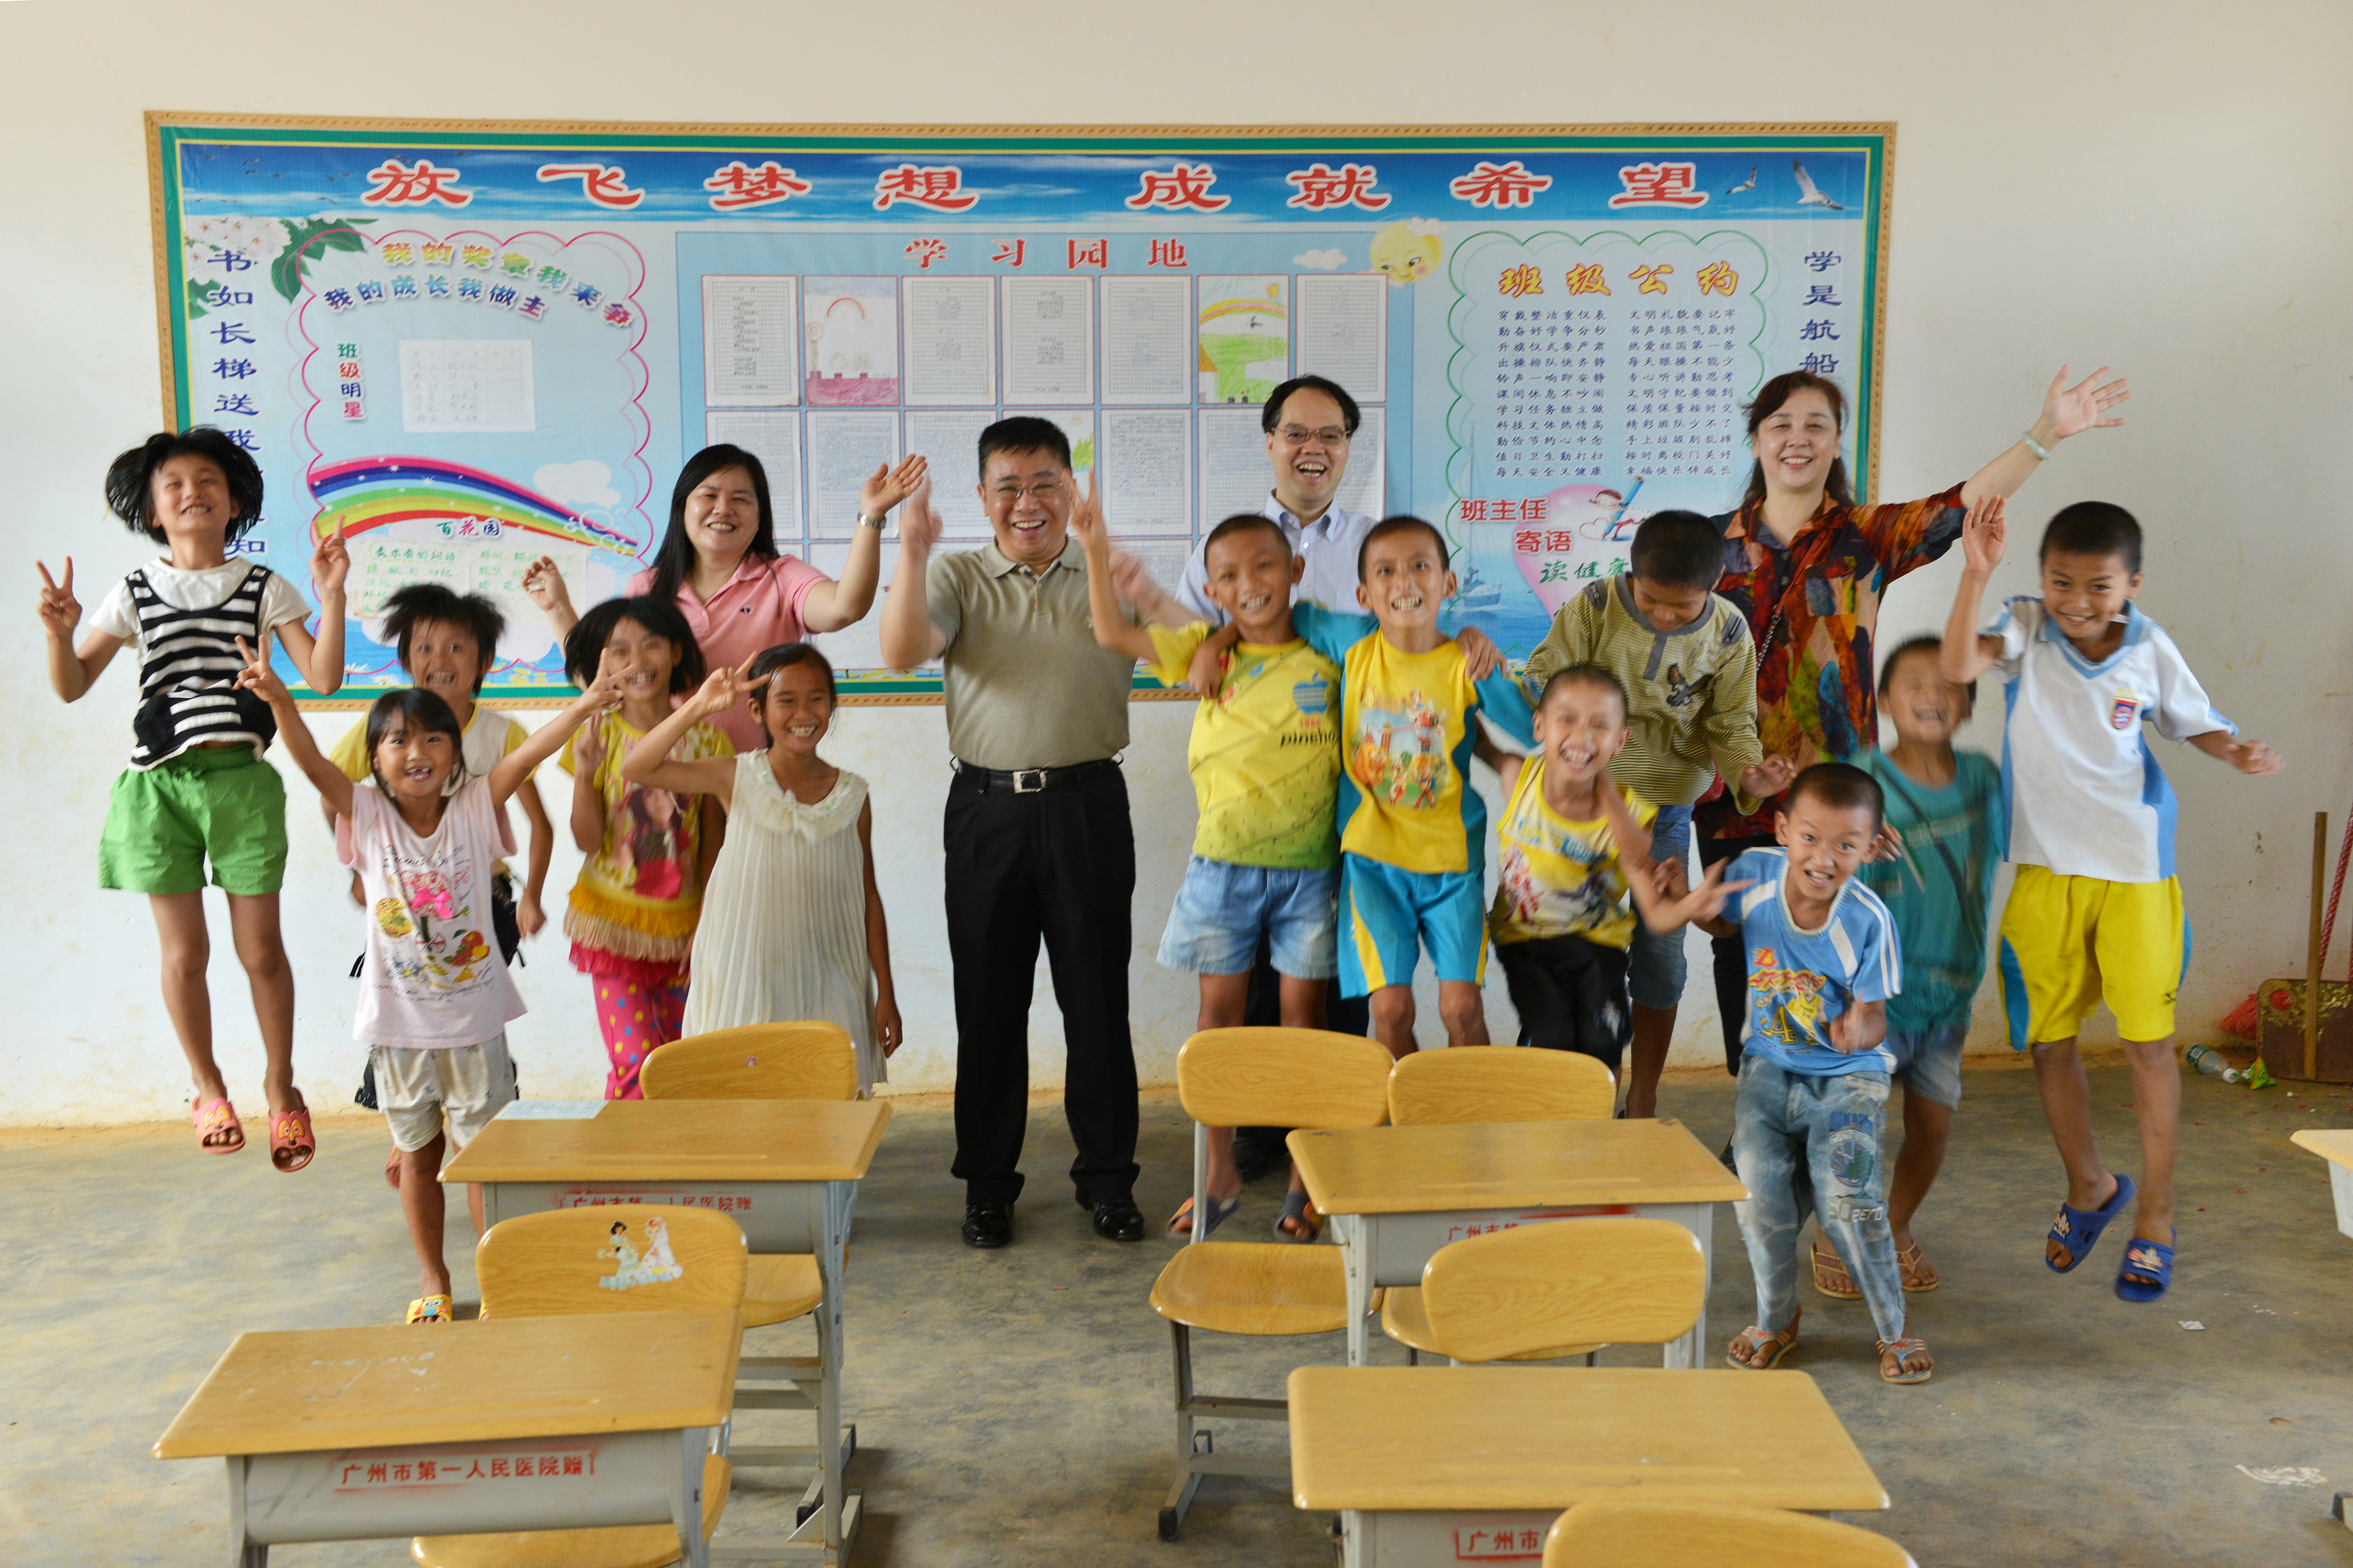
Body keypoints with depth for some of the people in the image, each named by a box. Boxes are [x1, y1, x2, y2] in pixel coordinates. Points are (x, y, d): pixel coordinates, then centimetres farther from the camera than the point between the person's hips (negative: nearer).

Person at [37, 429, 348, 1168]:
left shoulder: (264, 588, 4)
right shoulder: (134, 594, 8)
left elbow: (323, 676, -4)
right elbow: (72, 686, 7)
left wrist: (331, 597, -15)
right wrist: (59, 632, -11)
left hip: (242, 779, -1)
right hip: (159, 782, 1)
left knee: (260, 948, 2)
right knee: (184, 950, 6)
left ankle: (280, 1085, 21)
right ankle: (208, 1089, 25)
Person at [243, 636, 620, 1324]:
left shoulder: (475, 809, -6)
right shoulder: (367, 816, -5)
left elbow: (528, 753, -18)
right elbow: (312, 763, -19)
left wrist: (586, 703, -32)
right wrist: (278, 700, -37)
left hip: (475, 1015, -1)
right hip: (399, 1020, 1)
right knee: (419, 1155, 14)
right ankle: (434, 1284, 29)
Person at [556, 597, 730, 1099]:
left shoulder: (706, 740, -2)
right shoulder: (599, 736, -4)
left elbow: (714, 845, 3)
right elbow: (588, 841, -9)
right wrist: (584, 774, -23)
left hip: (682, 925, 2)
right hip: (614, 924, -2)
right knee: (636, 1065, -11)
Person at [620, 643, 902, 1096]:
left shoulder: (852, 795, 0)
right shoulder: (737, 779, -4)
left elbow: (868, 898, 5)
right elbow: (635, 769, -14)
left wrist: (886, 995, 5)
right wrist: (698, 707, -23)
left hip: (827, 989, 1)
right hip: (747, 985, -1)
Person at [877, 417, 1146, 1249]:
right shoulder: (956, 578, 6)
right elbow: (902, 653, -11)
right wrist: (912, 551, -24)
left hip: (1087, 806, 0)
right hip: (987, 808, 0)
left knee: (1096, 996, 5)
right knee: (988, 999, 7)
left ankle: (1107, 1174, 20)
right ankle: (988, 1181, 20)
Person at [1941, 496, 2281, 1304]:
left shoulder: (2150, 649, -3)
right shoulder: (2025, 628, -6)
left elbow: (2194, 721, 10)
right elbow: (1958, 665, -25)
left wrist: (2237, 750, -11)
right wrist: (1976, 571, -34)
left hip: (2133, 867, 0)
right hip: (2045, 869, 1)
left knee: (2148, 1039, 3)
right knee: (2048, 1040, 10)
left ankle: (2154, 1215, 20)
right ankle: (2090, 1186, 34)